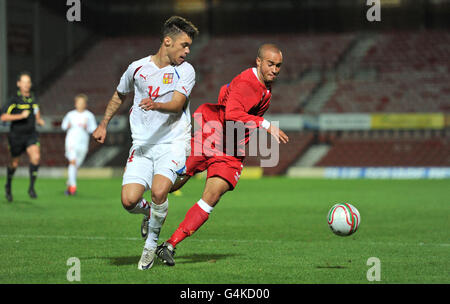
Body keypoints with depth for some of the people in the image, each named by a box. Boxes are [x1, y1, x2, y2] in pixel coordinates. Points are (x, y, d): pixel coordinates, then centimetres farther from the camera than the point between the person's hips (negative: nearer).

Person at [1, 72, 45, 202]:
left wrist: (39, 119, 6)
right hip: (16, 136, -3)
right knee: (14, 163, 10)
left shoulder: (33, 98, 4)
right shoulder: (14, 99, -13)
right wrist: (21, 116, -28)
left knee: (36, 157, -20)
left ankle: (31, 187, -12)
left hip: (31, 134, 3)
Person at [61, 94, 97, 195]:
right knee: (72, 162, -19)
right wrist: (68, 126, -4)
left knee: (76, 166, 8)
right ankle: (73, 185, -23)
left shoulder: (89, 115, 4)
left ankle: (69, 185, 25)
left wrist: (86, 128, -13)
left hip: (83, 143, 1)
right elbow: (63, 125, 18)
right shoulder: (70, 114, 7)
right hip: (71, 141, -1)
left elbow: (94, 129, 6)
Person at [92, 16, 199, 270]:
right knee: (129, 200, -14)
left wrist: (156, 105, -35)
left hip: (173, 142, -2)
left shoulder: (185, 70, -1)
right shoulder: (137, 68, 5)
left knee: (159, 191, -26)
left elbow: (177, 104, -16)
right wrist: (104, 124, 27)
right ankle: (149, 212, 25)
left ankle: (151, 243, 1)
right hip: (142, 144, 2)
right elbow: (119, 96, 24)